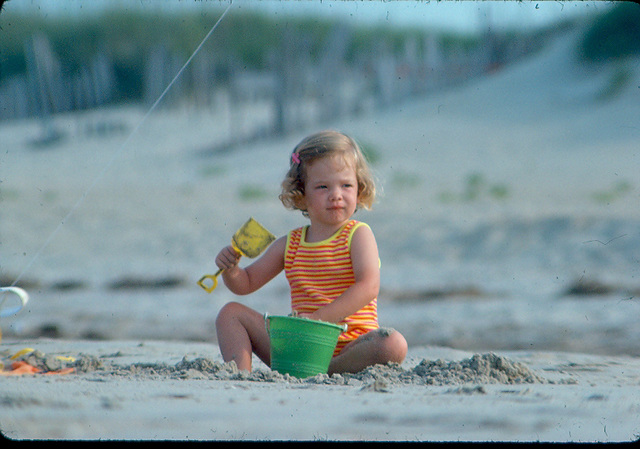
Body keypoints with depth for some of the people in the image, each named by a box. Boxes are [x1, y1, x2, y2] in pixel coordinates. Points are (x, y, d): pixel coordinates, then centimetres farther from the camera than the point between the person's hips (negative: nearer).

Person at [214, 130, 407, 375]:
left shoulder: (358, 235, -2)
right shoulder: (290, 244, 11)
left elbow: (368, 287, -19)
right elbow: (246, 284, 20)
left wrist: (319, 318, -28)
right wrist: (230, 269, -5)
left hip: (347, 344, -4)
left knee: (394, 345, -33)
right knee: (231, 313, -2)